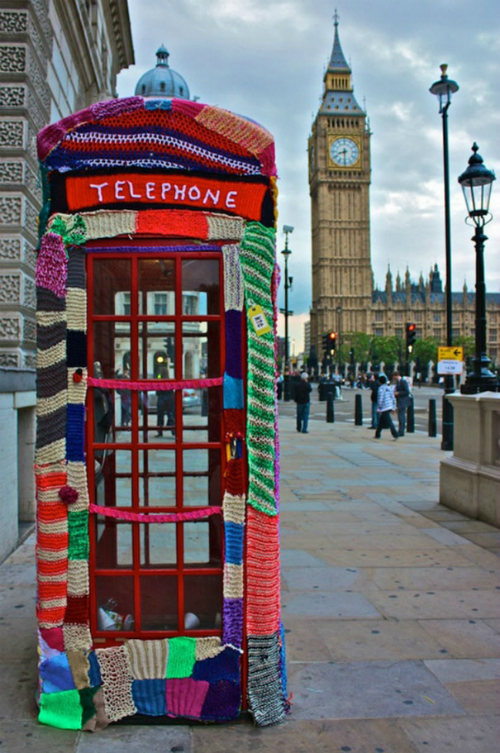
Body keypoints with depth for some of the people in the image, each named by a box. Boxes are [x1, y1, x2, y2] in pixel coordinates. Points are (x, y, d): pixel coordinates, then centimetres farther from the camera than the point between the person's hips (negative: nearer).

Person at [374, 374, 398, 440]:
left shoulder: (381, 388, -9)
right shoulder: (389, 388, 13)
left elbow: (380, 399, -15)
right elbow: (393, 398, 13)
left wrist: (378, 408, -10)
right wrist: (393, 407, 18)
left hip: (384, 407, -8)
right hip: (390, 407, 8)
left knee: (389, 422, -10)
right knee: (381, 421, 17)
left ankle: (395, 435, -16)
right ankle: (377, 435, 21)